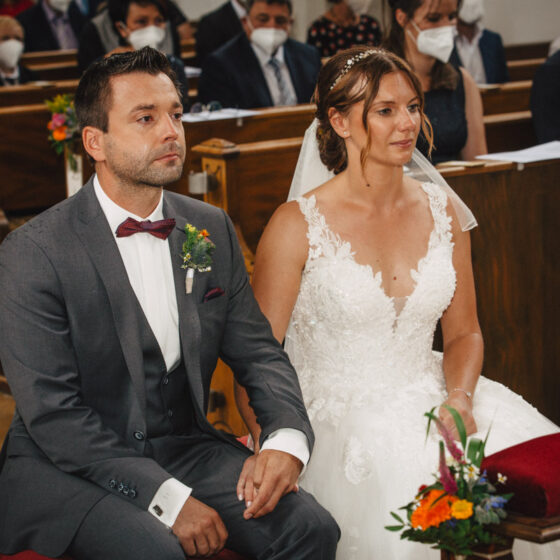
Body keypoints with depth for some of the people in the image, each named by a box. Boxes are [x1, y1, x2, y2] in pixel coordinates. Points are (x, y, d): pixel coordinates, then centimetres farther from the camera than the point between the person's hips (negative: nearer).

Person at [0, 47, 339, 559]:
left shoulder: (212, 230, 5)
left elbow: (258, 352, 9)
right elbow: (53, 414, -17)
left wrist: (287, 438, -13)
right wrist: (166, 496, -24)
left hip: (183, 446, 5)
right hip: (67, 466, -4)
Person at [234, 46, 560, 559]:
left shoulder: (442, 210, 7)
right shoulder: (299, 225, -7)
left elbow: (465, 331, 14)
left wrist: (459, 400, -7)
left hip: (427, 401, 4)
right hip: (336, 417, -4)